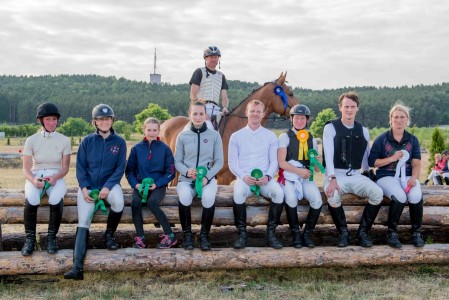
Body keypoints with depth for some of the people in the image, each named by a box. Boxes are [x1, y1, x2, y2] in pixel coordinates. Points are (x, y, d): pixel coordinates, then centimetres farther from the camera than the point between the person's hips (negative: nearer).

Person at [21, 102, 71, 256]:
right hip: (35, 176, 0)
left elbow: (65, 168, 3)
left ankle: (51, 237, -15)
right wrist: (33, 180, -22)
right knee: (31, 200, -33)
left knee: (56, 200, -34)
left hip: (56, 177, 0)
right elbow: (26, 168, 0)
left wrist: (54, 178, -18)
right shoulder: (31, 140, 1)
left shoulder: (64, 140, 1)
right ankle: (30, 239, -14)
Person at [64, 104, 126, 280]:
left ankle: (109, 236, -4)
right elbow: (80, 167, 4)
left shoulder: (119, 142, 2)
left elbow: (120, 168, -2)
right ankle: (77, 266, -23)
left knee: (118, 202, -33)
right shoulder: (87, 142, 4)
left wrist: (107, 187, -16)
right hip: (88, 185, 1)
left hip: (110, 183, 0)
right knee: (83, 221, -15)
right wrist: (84, 188, -12)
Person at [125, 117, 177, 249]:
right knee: (135, 202, -29)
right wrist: (135, 184, -9)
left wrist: (156, 184, -12)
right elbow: (129, 170, 9)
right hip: (140, 185, 2)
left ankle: (170, 236, -21)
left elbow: (171, 172, 1)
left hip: (158, 185, -2)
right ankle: (140, 237, -18)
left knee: (152, 202, -31)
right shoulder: (136, 148, 6)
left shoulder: (165, 148, 1)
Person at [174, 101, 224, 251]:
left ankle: (204, 235, -14)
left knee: (209, 197, -34)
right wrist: (186, 171, -15)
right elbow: (177, 161, 6)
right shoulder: (182, 136, 5)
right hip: (186, 178, 0)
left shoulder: (214, 135, 4)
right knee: (184, 197, -33)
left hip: (208, 177, 0)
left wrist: (207, 177, -13)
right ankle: (187, 234, -13)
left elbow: (219, 161, 4)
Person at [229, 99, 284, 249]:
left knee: (278, 192, -31)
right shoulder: (236, 136, 10)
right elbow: (232, 162, 5)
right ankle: (242, 234, -21)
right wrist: (244, 176, -13)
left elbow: (274, 161, 7)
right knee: (239, 192, -35)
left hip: (265, 179, 1)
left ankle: (271, 233, -18)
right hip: (244, 178, -1)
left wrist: (267, 176, -13)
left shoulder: (271, 136, 11)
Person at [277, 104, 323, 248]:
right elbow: (281, 162, -8)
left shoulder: (312, 140, 15)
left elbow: (317, 169, 14)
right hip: (289, 176, -3)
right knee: (291, 199, -33)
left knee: (317, 200, -24)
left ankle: (307, 234, -6)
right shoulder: (285, 136, 2)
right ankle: (296, 234, -13)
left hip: (306, 177, 3)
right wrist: (298, 171, -18)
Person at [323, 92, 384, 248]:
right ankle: (343, 233, -11)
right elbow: (328, 155, -13)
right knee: (333, 195, -35)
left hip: (356, 175, 4)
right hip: (336, 174, -4)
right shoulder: (330, 128, -3)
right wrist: (332, 179, -24)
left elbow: (366, 156, 15)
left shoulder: (363, 131, 11)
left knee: (377, 193, -23)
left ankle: (363, 232, -7)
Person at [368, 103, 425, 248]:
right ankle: (392, 233, -14)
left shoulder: (412, 140, 9)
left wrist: (414, 178, -16)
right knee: (400, 196, -33)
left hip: (407, 175, 3)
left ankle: (416, 233, -8)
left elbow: (417, 163, 3)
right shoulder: (382, 139, 0)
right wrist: (392, 158, -13)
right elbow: (372, 162, -3)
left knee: (416, 196, -30)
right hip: (386, 176, -2)